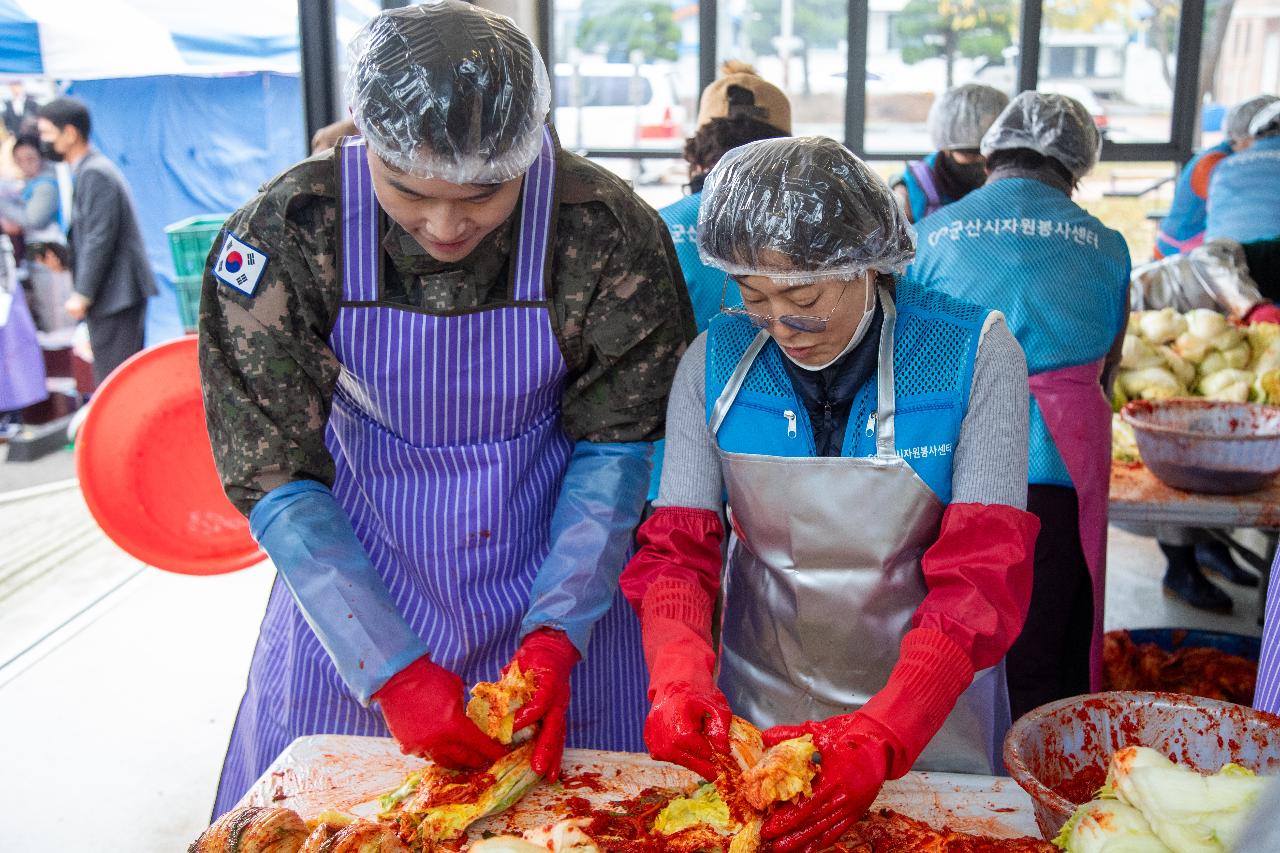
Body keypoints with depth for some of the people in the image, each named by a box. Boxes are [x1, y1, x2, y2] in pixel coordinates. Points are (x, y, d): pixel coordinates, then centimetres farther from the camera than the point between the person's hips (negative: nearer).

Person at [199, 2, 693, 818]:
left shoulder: (607, 232, -19)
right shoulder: (282, 238, -19)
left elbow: (616, 444, -9)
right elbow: (273, 476, -15)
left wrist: (557, 631, -17)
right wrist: (390, 669, -20)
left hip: (557, 573, 0)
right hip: (351, 580, 1)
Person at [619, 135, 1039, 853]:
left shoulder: (974, 355, -18)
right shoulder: (715, 362, -11)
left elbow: (983, 568, -22)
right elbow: (677, 545, -11)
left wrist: (884, 733, -35)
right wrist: (680, 678, -31)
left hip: (931, 707, -1)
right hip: (761, 699, 2)